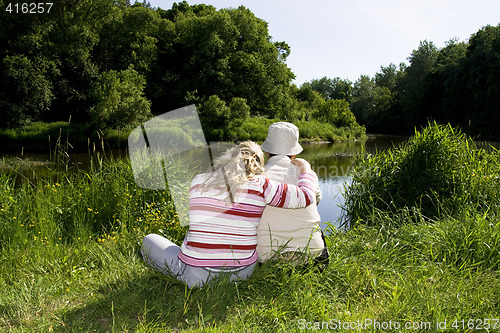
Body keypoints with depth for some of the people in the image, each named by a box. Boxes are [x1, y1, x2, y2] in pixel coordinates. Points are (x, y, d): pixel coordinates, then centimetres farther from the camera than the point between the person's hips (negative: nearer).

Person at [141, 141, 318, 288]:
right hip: (242, 272, 3)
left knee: (149, 240, 22)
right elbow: (305, 197, -4)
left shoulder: (198, 182, -2)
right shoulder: (259, 185, -10)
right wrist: (306, 169, 16)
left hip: (197, 274, -3)